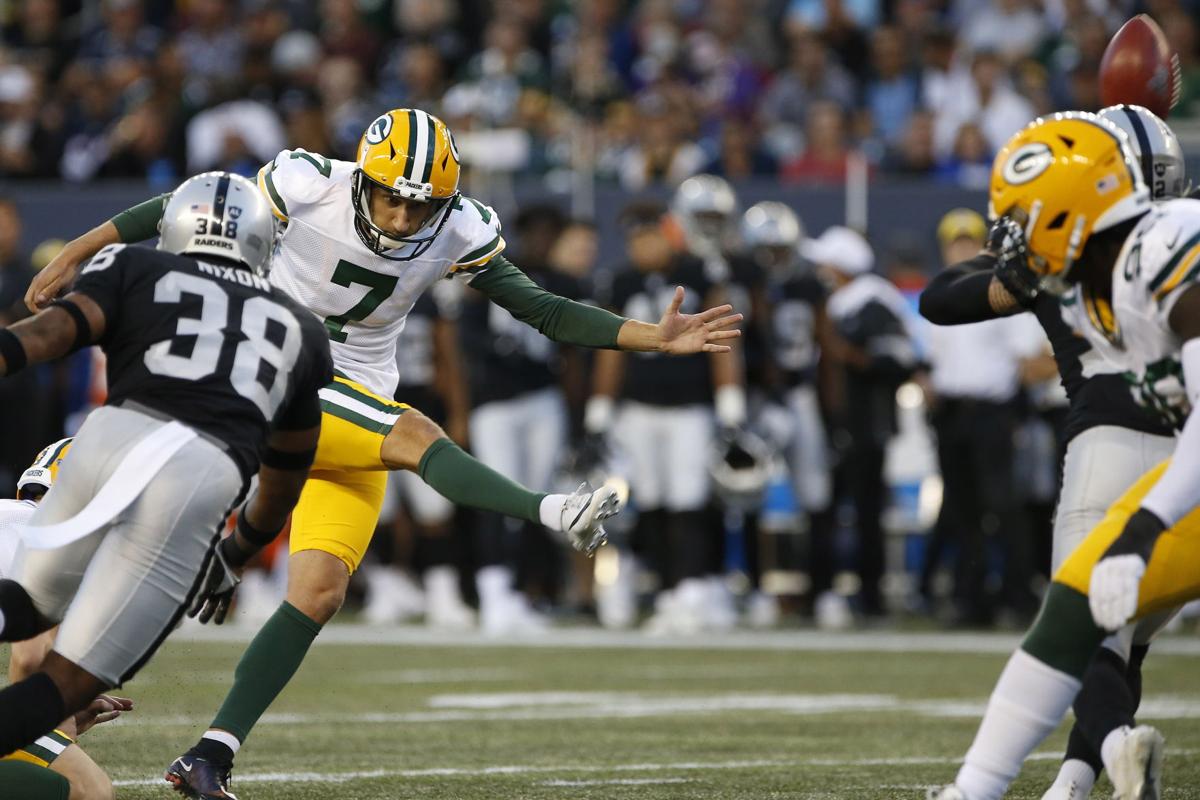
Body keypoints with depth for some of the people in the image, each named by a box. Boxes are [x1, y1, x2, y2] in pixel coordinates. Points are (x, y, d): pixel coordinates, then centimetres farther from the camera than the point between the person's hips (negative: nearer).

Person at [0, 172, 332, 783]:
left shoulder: (135, 269, 24)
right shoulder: (299, 333, 32)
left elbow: (54, 329, 3)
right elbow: (283, 482, 41)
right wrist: (234, 559, 55)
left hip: (113, 434, 0)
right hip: (205, 478, 0)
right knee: (67, 684, 2)